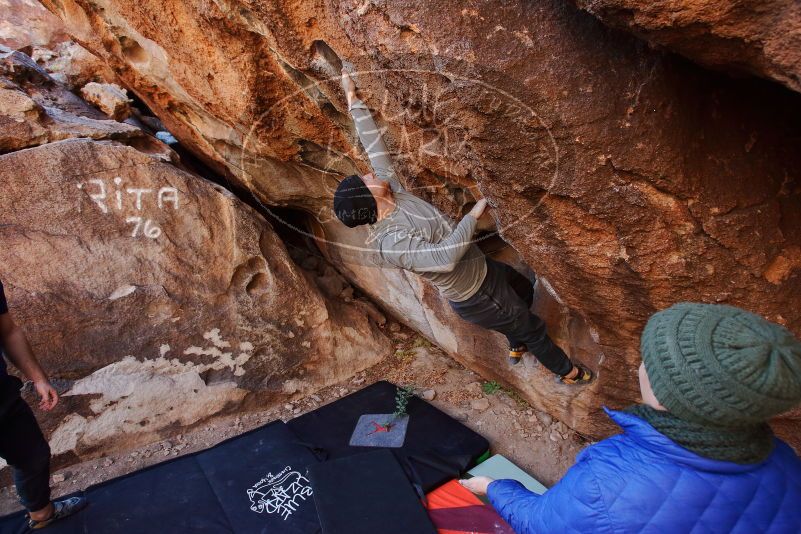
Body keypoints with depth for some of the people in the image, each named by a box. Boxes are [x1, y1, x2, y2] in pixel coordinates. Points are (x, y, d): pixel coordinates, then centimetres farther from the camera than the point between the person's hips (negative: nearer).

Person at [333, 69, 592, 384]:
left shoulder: (392, 193, -10)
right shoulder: (390, 242, -34)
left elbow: (373, 146, -3)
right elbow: (444, 257, -44)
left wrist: (353, 99, -1)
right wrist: (474, 215, -33)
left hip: (482, 267, 9)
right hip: (475, 297, -9)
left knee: (525, 289, 34)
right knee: (532, 328, 13)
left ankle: (516, 348, 58)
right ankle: (567, 372, 43)